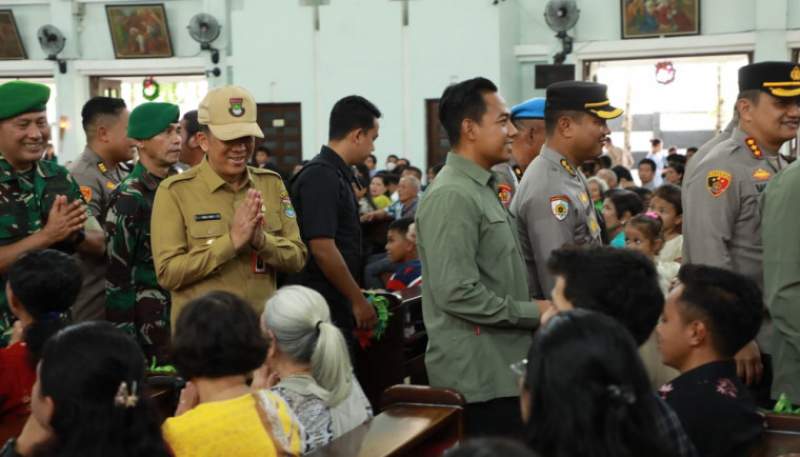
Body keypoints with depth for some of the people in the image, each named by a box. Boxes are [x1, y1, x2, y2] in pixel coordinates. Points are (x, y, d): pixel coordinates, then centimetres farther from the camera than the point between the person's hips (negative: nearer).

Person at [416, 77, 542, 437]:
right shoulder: (453, 196, -17)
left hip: (501, 368, 10)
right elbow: (457, 293, -24)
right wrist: (534, 313, -16)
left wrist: (534, 311, 10)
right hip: (478, 376, -10)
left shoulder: (483, 189, 15)